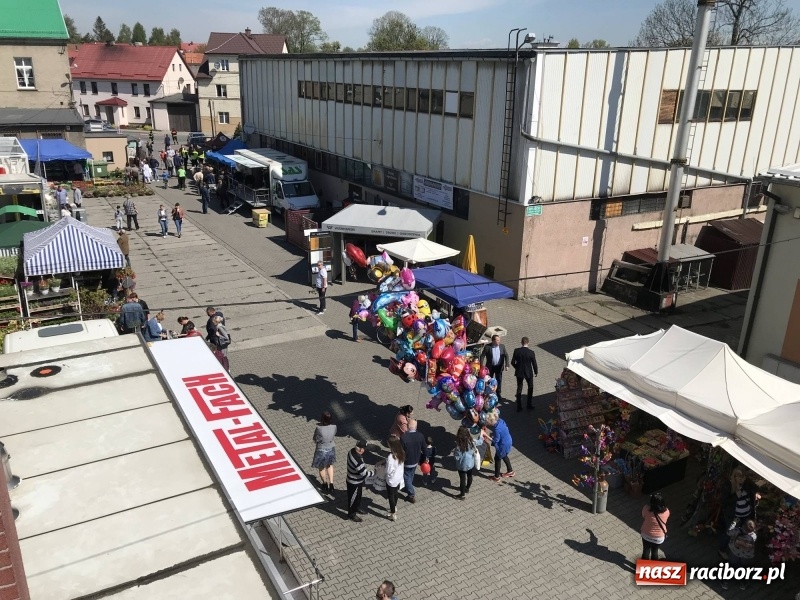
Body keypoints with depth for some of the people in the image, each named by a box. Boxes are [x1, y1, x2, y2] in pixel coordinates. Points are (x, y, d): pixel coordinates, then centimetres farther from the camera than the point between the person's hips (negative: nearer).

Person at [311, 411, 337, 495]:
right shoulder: (334, 427, -19)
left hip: (321, 451, -3)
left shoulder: (319, 428, -30)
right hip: (331, 450, 3)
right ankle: (331, 484, 30)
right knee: (329, 465, 31)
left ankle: (325, 484, 45)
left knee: (321, 468, 25)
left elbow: (314, 440, -15)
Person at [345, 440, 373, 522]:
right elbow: (365, 473, -30)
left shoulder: (352, 451, -11)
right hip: (354, 483, -9)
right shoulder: (357, 460, -40)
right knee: (353, 498, 15)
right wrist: (373, 472, -14)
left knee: (358, 495, 30)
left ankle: (357, 508, 53)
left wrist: (366, 468, 8)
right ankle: (351, 514, 37)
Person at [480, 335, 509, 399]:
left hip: (499, 367, 2)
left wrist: (506, 365, -8)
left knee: (499, 380, 8)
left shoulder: (502, 346, -2)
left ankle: (498, 394, 21)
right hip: (490, 367, -2)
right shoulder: (487, 347, -11)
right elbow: (482, 356, -8)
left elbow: (506, 356, 1)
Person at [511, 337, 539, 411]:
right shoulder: (531, 352, -18)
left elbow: (512, 362, -8)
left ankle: (519, 407, 15)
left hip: (519, 372, 1)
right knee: (530, 388, 22)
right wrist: (536, 372, 8)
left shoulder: (516, 351, -14)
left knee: (519, 389, 14)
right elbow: (534, 364, -10)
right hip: (528, 373, -1)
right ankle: (530, 404, 30)